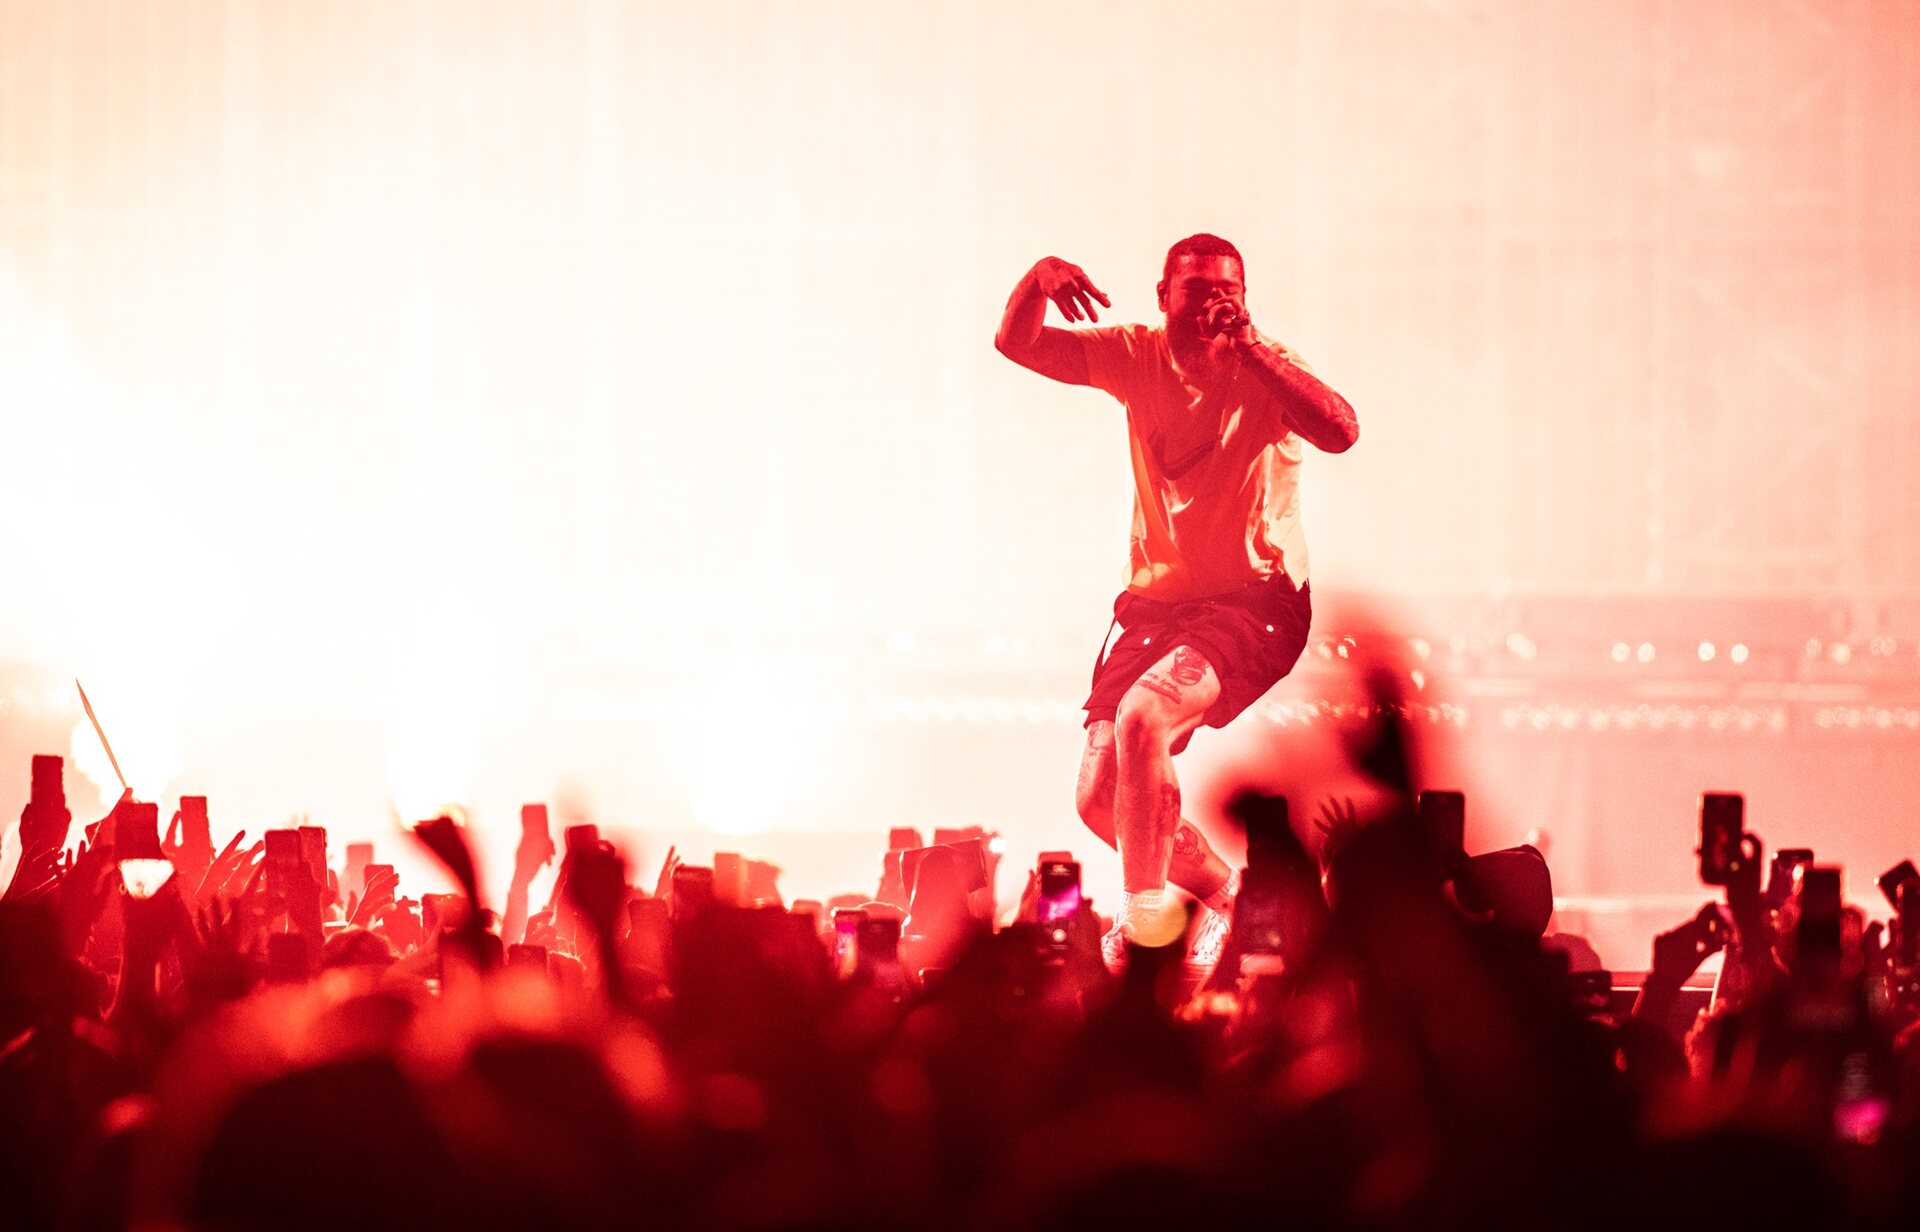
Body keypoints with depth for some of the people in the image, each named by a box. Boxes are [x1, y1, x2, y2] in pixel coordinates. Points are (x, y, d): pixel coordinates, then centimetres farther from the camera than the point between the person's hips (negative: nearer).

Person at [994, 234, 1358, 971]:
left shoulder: (1262, 368, -11)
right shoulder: (1139, 357, 2)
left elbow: (1340, 432, -29)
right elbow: (1015, 343, 0)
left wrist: (1246, 345, -34)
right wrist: (1038, 280, -22)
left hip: (1254, 601, -5)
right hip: (1157, 602, 5)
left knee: (1142, 715, -31)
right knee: (1099, 796, -4)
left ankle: (1143, 911, -17)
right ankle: (1210, 882, 24)